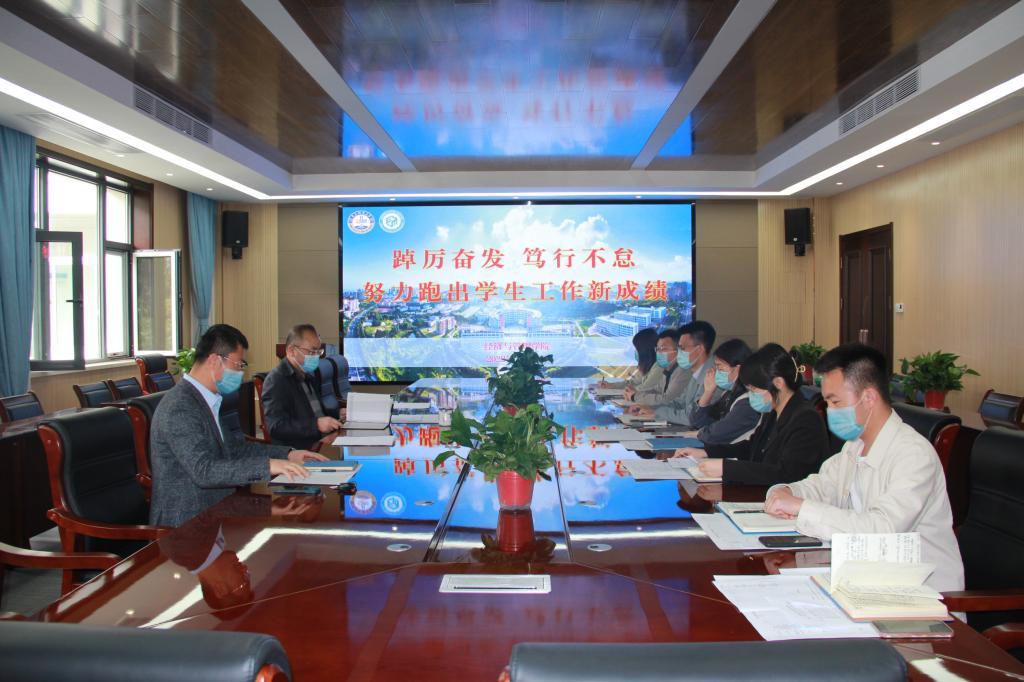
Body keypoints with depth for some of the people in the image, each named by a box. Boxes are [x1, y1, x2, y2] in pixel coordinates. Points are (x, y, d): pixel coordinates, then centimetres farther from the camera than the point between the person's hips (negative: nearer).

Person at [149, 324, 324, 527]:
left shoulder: (207, 400, 11)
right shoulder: (179, 408, -19)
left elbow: (233, 446, 19)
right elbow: (203, 470, -28)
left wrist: (287, 454, 8)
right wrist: (266, 466, -33)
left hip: (210, 510, 9)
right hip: (185, 523, -9)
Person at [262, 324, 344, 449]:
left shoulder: (308, 377, 19)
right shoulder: (276, 380, -9)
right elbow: (276, 427, -19)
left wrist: (338, 415, 9)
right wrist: (316, 425, -26)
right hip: (296, 452, -9)